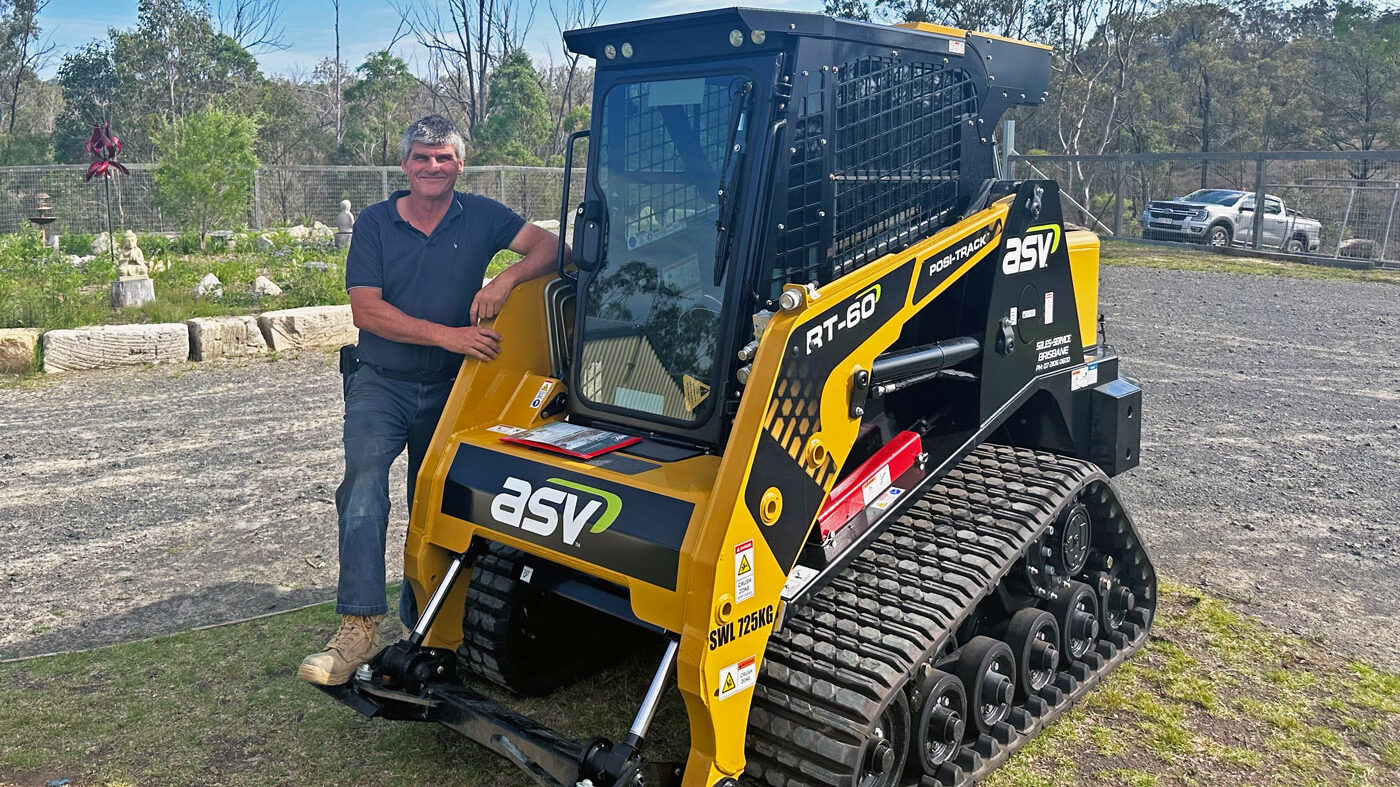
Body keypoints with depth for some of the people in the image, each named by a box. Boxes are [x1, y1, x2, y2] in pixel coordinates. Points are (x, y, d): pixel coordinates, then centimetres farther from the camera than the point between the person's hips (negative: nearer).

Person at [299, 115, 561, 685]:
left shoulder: (480, 217, 3)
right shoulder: (375, 223, 0)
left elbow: (548, 246, -6)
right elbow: (366, 310, -10)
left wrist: (504, 281, -25)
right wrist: (448, 335, -21)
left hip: (450, 388, 2)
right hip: (382, 381, -2)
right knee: (365, 473, -26)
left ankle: (419, 617, 29)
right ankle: (359, 626, -31)